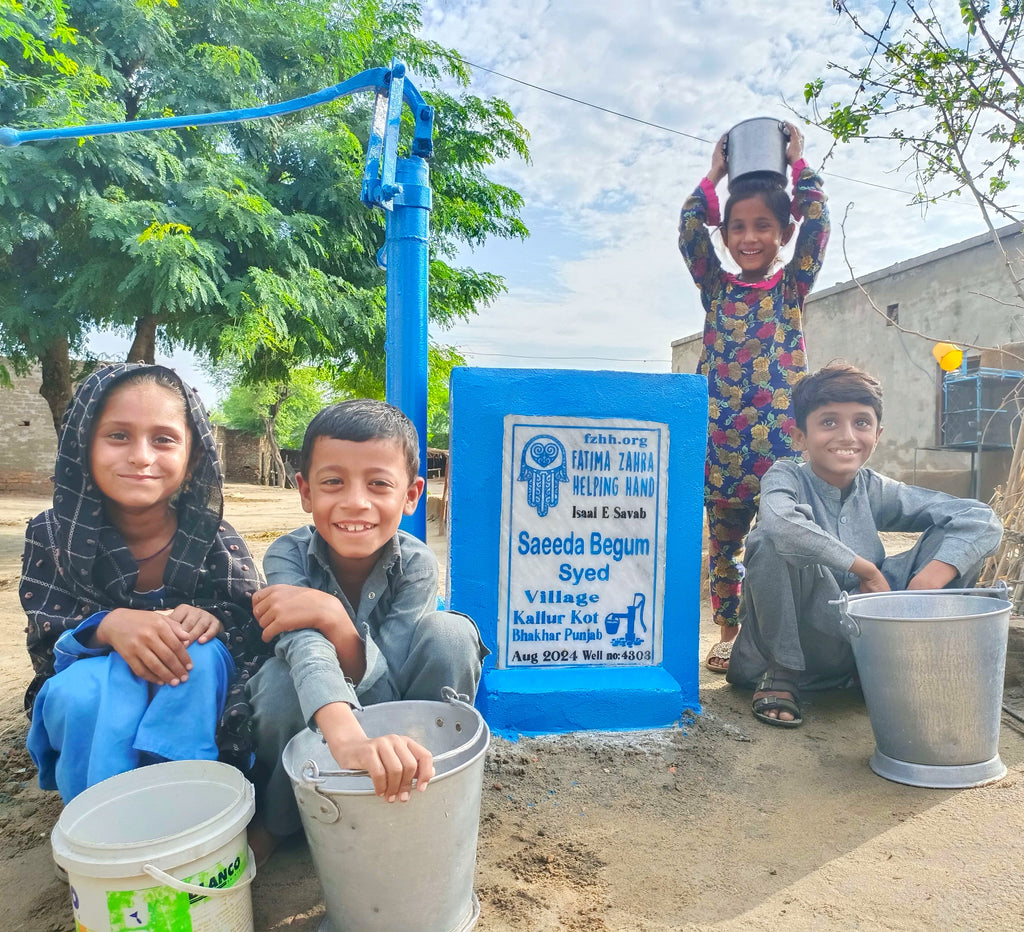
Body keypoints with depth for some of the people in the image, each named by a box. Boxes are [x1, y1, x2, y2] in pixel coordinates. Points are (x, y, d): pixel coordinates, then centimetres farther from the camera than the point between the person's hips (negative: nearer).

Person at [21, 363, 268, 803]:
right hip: (88, 716, 1)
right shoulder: (53, 537, -11)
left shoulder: (213, 539, -15)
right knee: (85, 688, -32)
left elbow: (256, 628, -10)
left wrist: (215, 618, -34)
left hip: (197, 714, 0)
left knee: (202, 656, -32)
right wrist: (108, 625, -35)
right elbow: (44, 642, -12)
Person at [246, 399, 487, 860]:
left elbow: (386, 693, -25)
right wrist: (347, 736, -64)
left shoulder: (416, 566, -21)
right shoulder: (288, 555, -23)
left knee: (451, 635, -27)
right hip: (308, 723, 0)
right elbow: (305, 649, -43)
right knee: (280, 679, -35)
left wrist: (333, 616, -43)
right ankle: (272, 817, -2)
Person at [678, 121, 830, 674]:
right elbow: (689, 232, 2)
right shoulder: (716, 289, 12)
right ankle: (727, 635, 23)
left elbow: (816, 224, -1)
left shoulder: (792, 287, 9)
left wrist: (798, 164, 8)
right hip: (720, 438, 2)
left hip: (780, 436, -1)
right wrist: (714, 175, 11)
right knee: (723, 543, 10)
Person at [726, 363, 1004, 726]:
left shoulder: (878, 492, -2)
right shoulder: (786, 476, -13)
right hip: (796, 640, -3)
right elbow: (780, 522, -37)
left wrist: (929, 581, -23)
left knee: (951, 534, -7)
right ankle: (779, 673, -11)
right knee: (775, 538, -32)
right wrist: (866, 569, -26)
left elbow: (982, 519, -6)